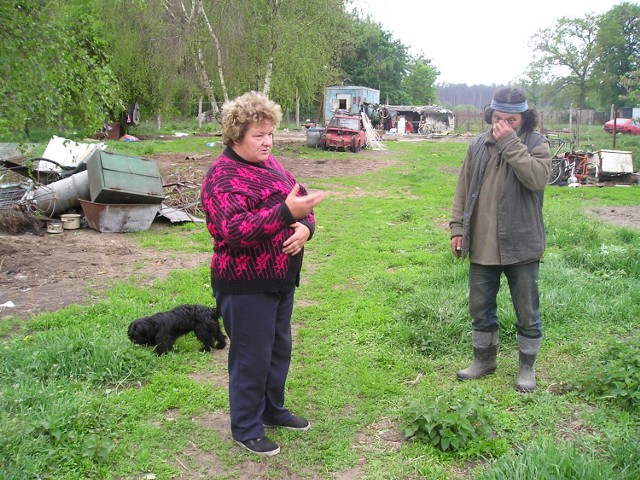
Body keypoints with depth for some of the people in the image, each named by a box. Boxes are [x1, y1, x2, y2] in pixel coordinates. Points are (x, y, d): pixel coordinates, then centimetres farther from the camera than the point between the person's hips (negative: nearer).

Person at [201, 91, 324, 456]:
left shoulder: (271, 164, 10)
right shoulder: (223, 176, -16)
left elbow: (301, 201, 14)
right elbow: (233, 229, -29)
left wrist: (305, 226, -9)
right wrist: (287, 212, -37)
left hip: (282, 279, 8)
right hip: (246, 286, -8)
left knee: (280, 349, 21)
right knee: (252, 357, 5)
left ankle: (273, 410, 41)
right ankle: (246, 428, 24)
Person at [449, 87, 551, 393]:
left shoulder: (536, 144, -6)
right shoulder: (478, 145, 6)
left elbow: (537, 178, -25)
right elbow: (463, 188, 10)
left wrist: (511, 144, -23)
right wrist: (457, 227, 5)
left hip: (521, 246, -4)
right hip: (482, 246, 4)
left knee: (527, 313, 9)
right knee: (480, 309, 16)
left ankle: (527, 366, 28)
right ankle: (484, 359, 35)